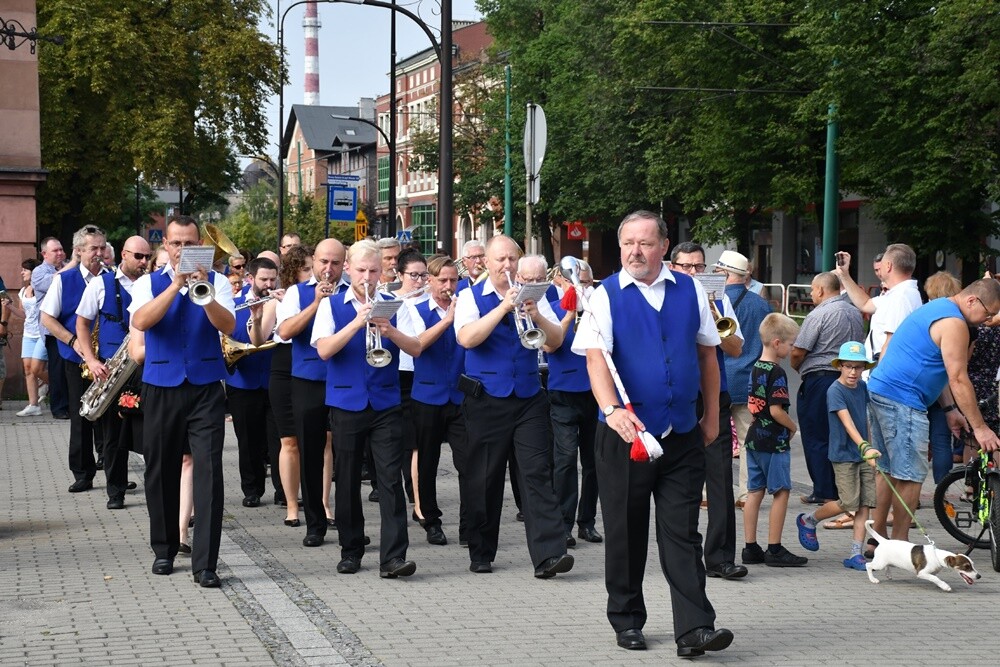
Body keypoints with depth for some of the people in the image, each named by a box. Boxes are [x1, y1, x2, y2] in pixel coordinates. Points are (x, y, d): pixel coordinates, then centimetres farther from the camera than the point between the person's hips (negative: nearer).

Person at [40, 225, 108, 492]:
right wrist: (73, 341, -13)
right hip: (77, 360, 0)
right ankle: (82, 474, 11)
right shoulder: (64, 279, 0)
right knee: (81, 417, 4)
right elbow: (47, 318, -1)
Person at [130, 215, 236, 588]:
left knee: (209, 470, -9)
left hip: (206, 388, -1)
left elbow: (228, 326, -10)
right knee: (161, 471, 10)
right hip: (161, 388, 2)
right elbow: (140, 321, -14)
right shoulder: (149, 283, 6)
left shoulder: (216, 281, 5)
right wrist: (176, 285, -21)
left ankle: (205, 563, -7)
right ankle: (164, 550, 27)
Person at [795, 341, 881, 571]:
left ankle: (856, 554, 2)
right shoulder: (835, 391, -15)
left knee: (865, 503, -1)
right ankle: (808, 520, 17)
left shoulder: (862, 387, 7)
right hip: (843, 454, -6)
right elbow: (847, 423, -26)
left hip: (864, 454, 6)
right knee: (848, 503, -8)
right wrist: (865, 447, -37)